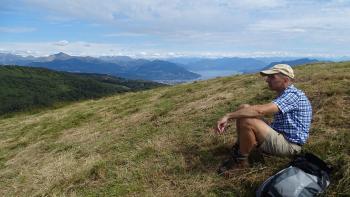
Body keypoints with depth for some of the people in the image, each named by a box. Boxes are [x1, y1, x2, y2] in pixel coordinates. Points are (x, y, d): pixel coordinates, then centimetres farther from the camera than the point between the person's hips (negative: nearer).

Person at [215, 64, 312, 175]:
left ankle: (241, 160, -8)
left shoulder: (293, 95, -19)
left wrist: (228, 116, -29)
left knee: (247, 121, -29)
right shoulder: (285, 95, 14)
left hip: (289, 145, -9)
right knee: (243, 108, -2)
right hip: (279, 136, 9)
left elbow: (260, 110, -32)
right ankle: (239, 148, -1)